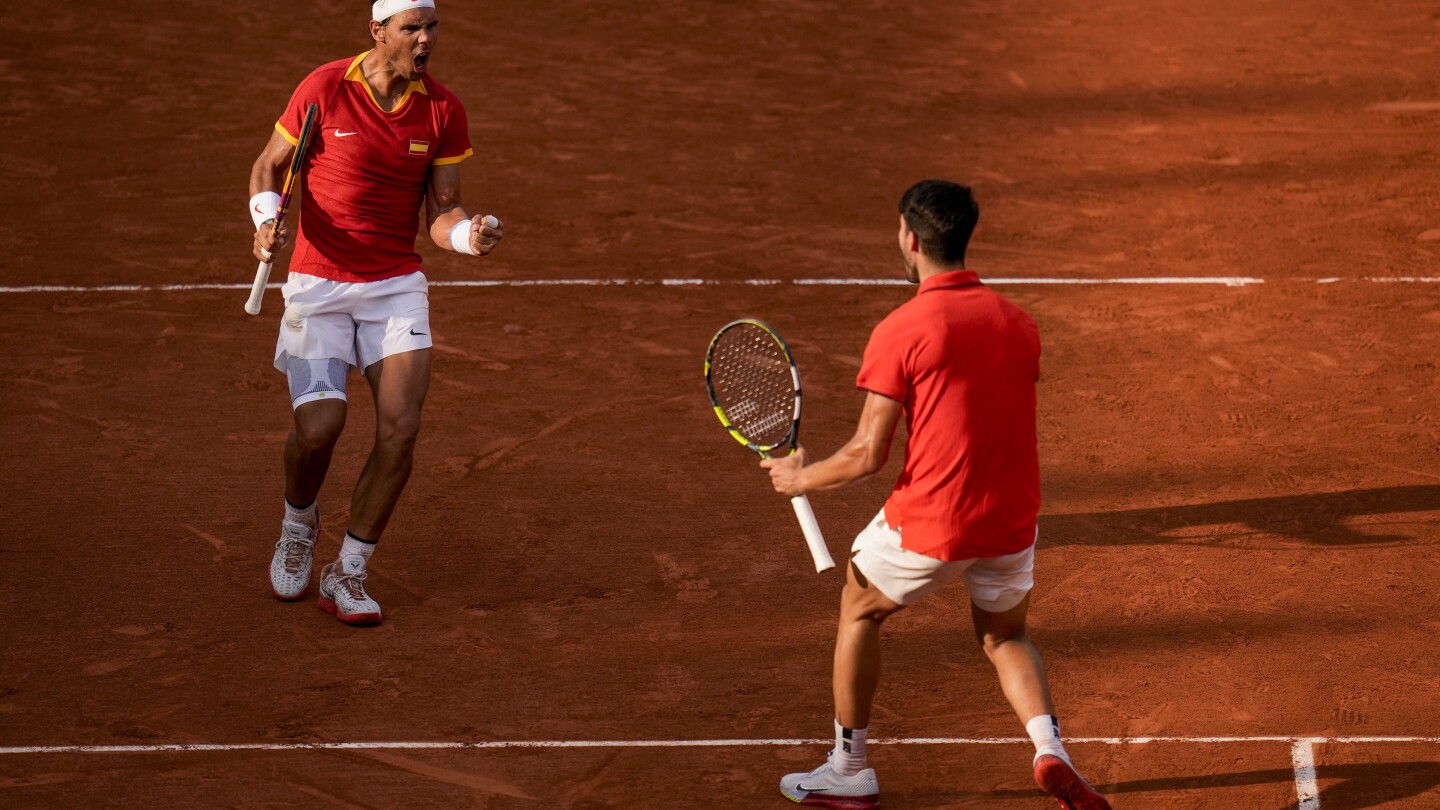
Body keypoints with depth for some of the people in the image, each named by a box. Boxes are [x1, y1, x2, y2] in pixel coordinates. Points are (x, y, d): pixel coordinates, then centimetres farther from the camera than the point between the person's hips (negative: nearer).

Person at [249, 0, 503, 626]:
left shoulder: (443, 110, -1)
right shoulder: (324, 89, -9)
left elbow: (441, 210, 2)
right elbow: (269, 166, 4)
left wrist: (469, 235, -21)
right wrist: (266, 221, -16)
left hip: (397, 286, 2)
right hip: (318, 285, -2)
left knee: (400, 430, -13)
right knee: (319, 426, -17)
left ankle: (347, 575, 5)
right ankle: (298, 525, 19)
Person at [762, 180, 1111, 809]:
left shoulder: (900, 332, -13)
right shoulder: (1017, 322, 4)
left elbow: (868, 455, -13)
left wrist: (801, 478, 5)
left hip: (928, 522, -5)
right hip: (1011, 519, 5)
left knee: (859, 613, 22)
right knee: (1005, 638, 27)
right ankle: (1049, 748, 0)